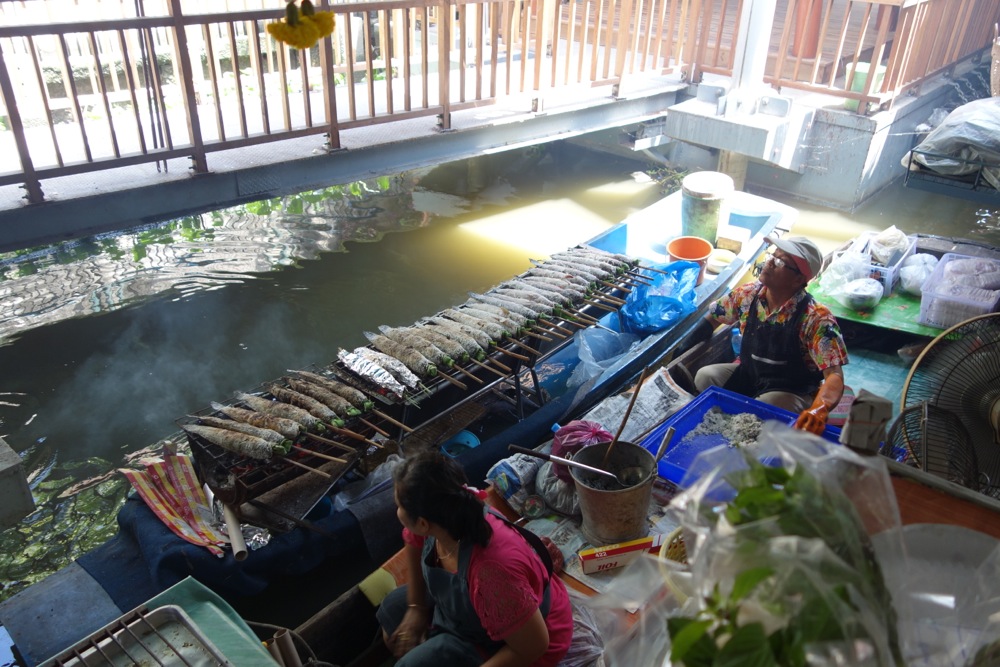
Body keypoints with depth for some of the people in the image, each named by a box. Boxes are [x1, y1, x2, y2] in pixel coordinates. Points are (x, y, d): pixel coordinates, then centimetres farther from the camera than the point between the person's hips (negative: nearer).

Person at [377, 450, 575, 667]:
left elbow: (534, 646, -31)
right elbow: (413, 541, 2)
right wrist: (416, 607, 3)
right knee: (391, 609, 15)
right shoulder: (448, 509, -23)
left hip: (515, 641, -7)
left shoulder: (492, 569, -45)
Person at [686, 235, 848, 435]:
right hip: (747, 373, 5)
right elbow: (711, 319, 8)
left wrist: (819, 408, -52)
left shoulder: (816, 319, -23)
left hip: (792, 391, -5)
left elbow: (834, 375, -30)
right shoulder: (747, 294, -8)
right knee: (704, 377, -20)